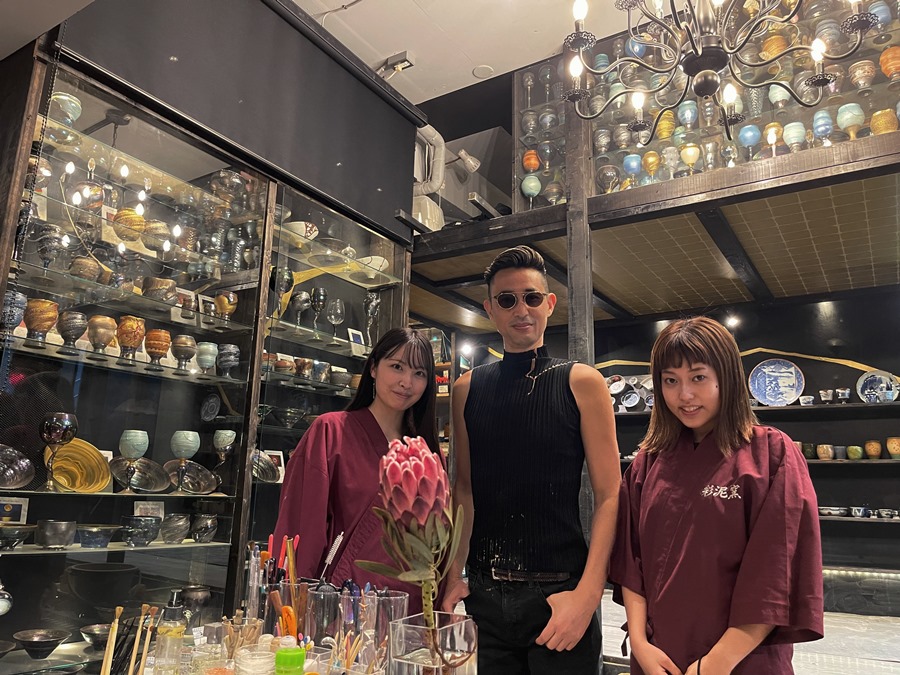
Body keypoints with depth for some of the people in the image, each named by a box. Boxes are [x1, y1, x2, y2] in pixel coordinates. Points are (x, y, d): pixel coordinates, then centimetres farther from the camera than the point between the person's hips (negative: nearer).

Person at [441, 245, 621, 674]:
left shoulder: (581, 383, -4)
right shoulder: (467, 389, 5)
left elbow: (609, 497, -7)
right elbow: (465, 488, 7)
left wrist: (587, 595, -15)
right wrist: (454, 573, -2)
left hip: (558, 592, -2)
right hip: (484, 594, 3)